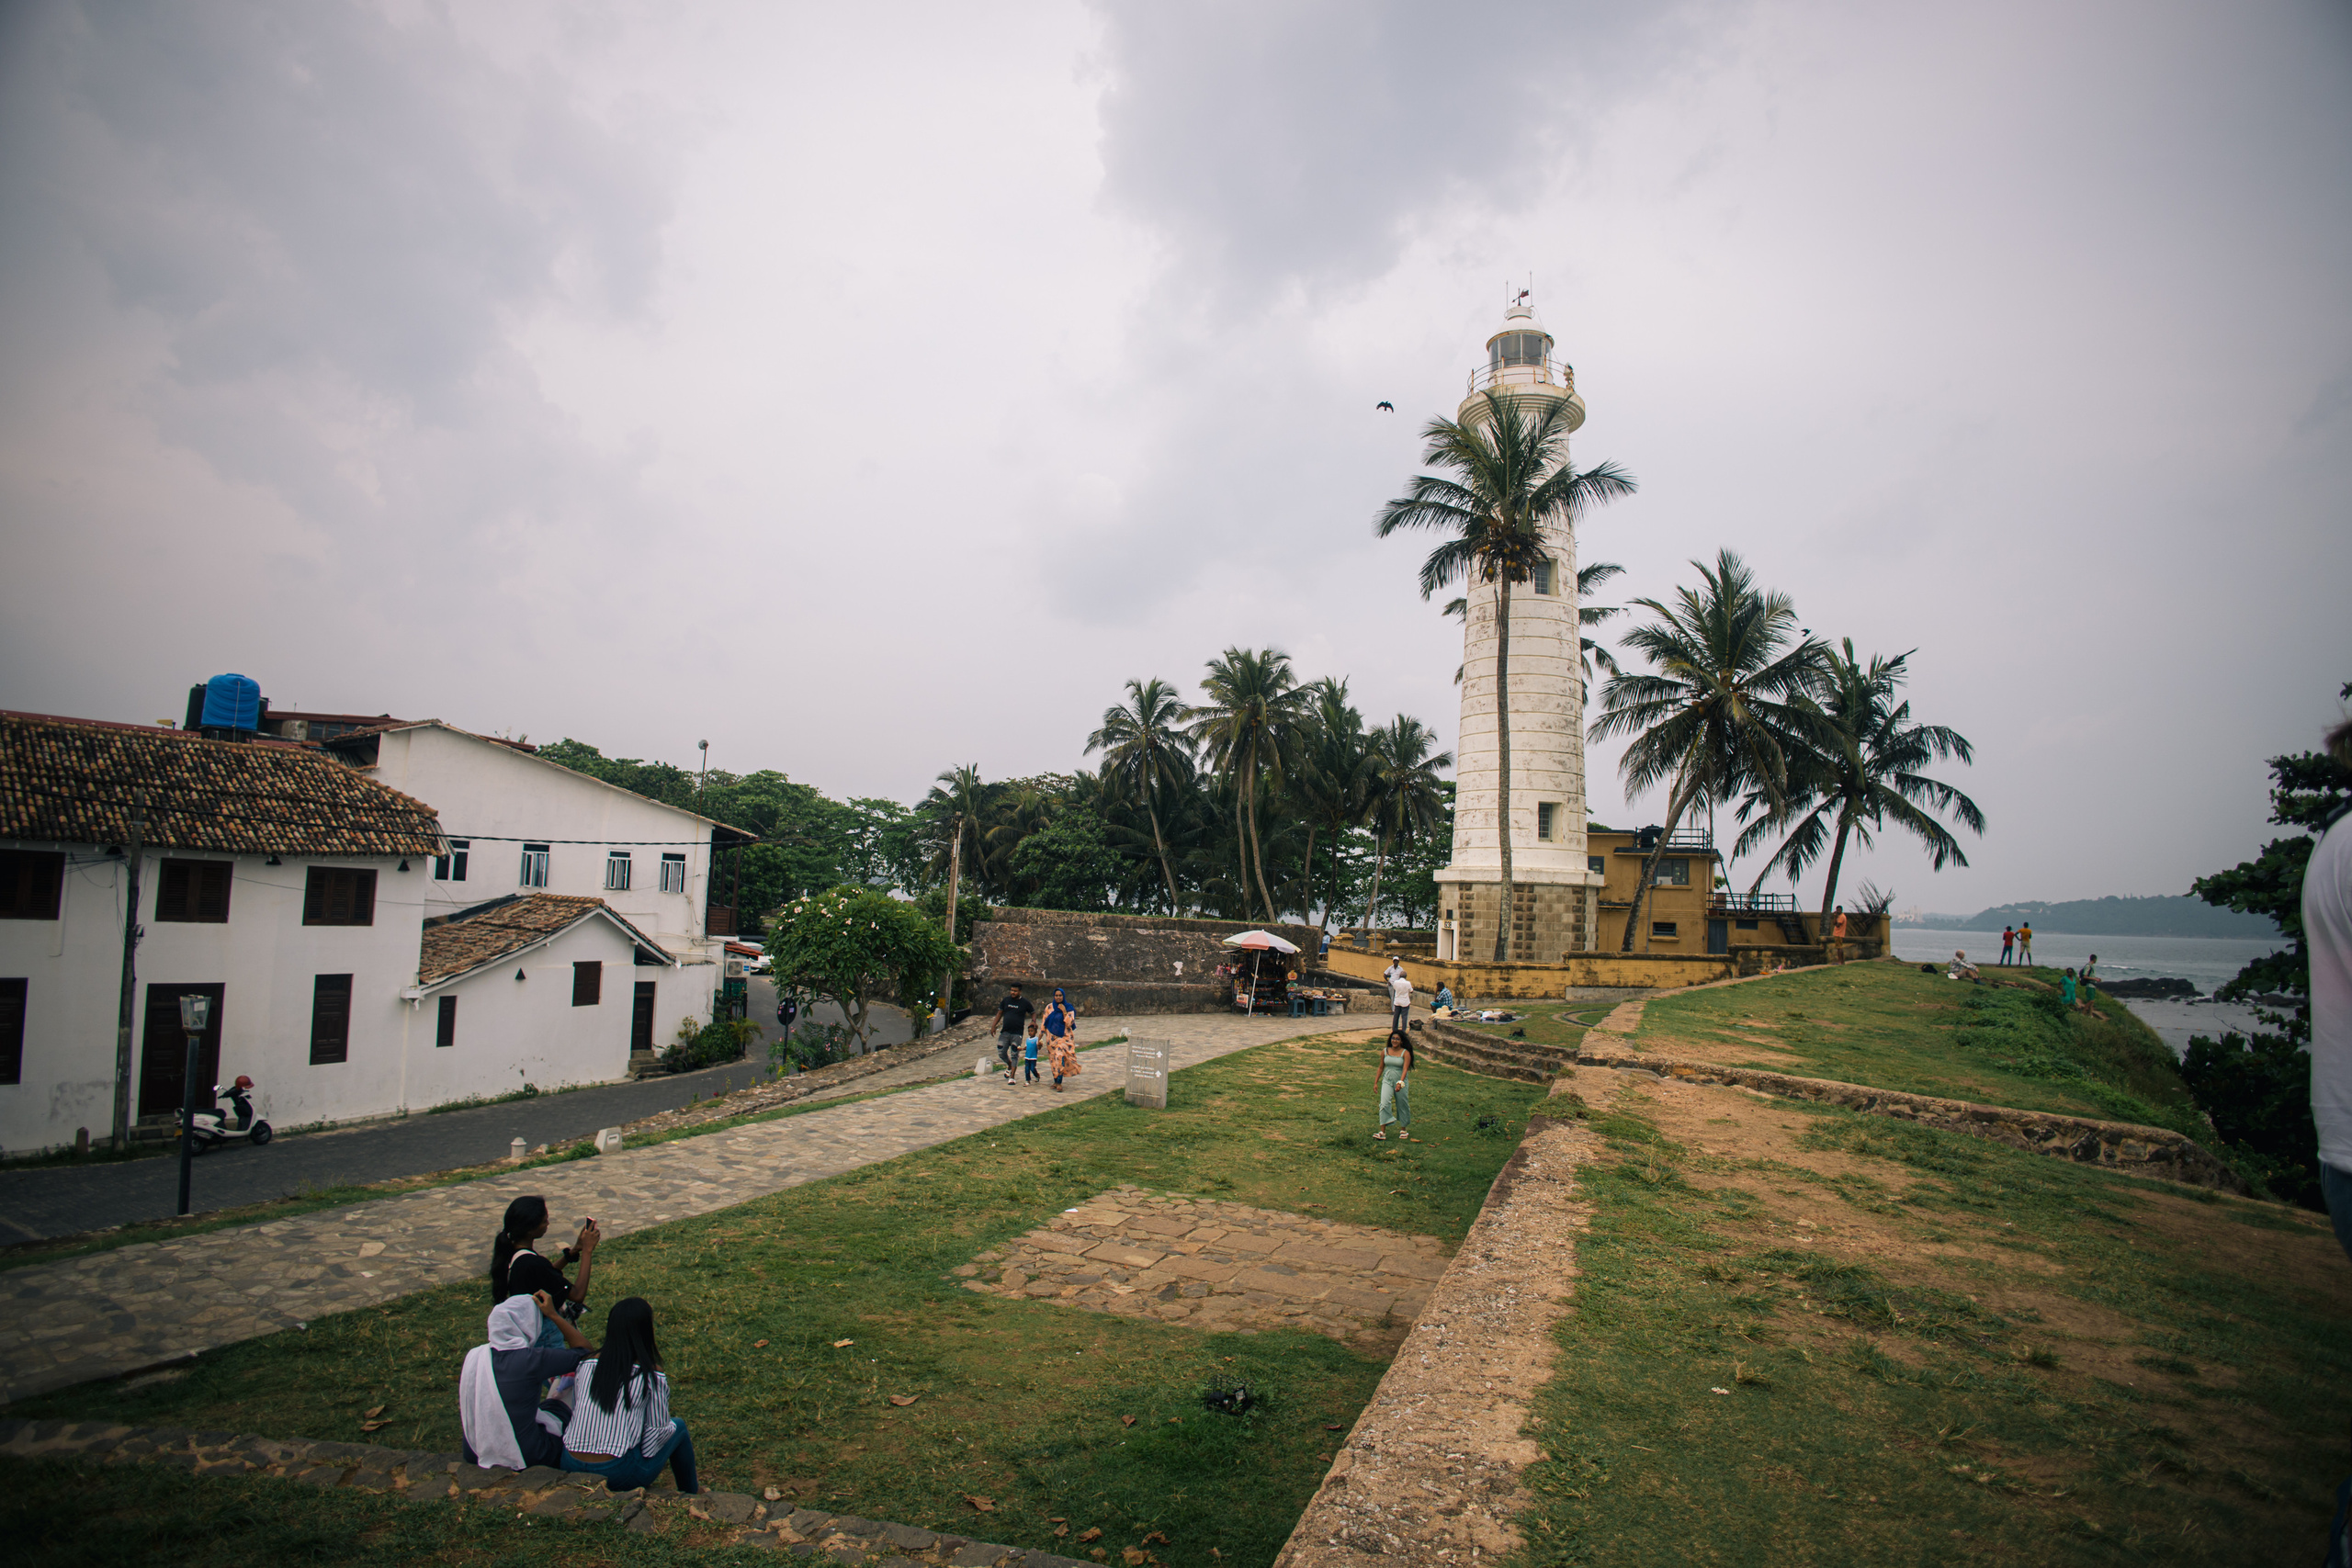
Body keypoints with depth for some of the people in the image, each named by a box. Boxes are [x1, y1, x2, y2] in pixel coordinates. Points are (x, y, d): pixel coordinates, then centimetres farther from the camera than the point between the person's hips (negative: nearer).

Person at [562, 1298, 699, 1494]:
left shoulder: (587, 1365, 3)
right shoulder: (652, 1375, -8)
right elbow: (658, 1430, -2)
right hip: (619, 1476, -5)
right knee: (678, 1426, 19)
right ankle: (691, 1494, 37)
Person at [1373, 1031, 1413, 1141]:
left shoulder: (1405, 1053, -9)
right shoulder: (1385, 1051, 2)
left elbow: (1405, 1069, -19)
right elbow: (1381, 1067, 11)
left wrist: (1400, 1082, -33)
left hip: (1401, 1081, -2)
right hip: (1387, 1080, 2)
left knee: (1402, 1105, 9)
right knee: (1384, 1104, -13)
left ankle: (1403, 1130, 30)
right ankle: (1382, 1132, -16)